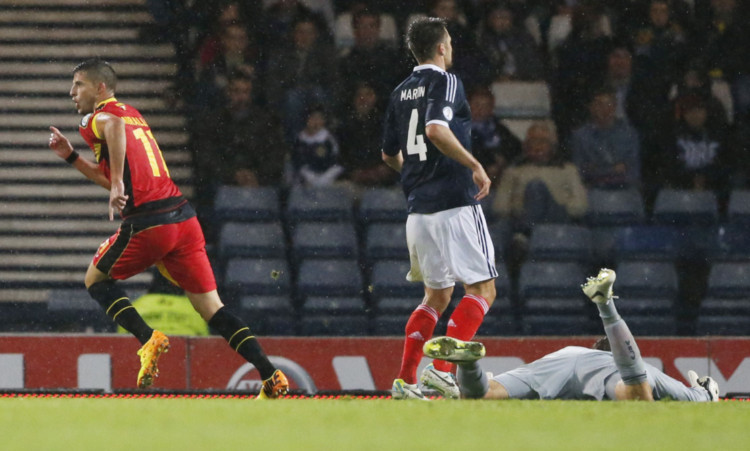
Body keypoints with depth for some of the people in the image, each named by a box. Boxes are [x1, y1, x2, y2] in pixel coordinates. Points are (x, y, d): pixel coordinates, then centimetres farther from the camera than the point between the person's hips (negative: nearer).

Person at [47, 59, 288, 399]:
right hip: (183, 216, 7)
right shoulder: (133, 115, 25)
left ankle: (148, 338, -5)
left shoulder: (98, 116, 1)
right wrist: (71, 157, 32)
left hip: (147, 222, -7)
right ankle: (271, 376, -5)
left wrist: (117, 184, -28)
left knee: (96, 279, 16)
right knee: (211, 307, 7)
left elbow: (113, 126, -28)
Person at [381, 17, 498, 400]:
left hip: (417, 210, 8)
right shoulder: (445, 82, -8)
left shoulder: (401, 92, 15)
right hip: (455, 203, -8)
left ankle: (405, 379, 8)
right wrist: (474, 165, -19)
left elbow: (389, 155, 22)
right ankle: (442, 368, -17)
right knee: (482, 290, -3)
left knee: (437, 296, 17)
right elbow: (436, 129, -26)